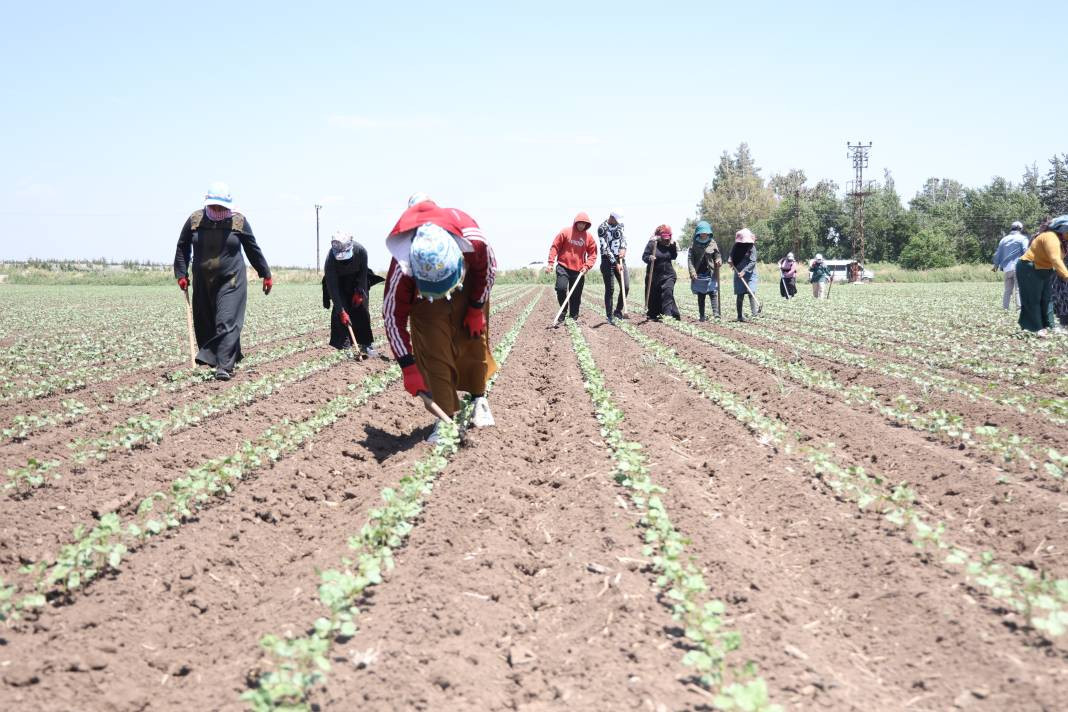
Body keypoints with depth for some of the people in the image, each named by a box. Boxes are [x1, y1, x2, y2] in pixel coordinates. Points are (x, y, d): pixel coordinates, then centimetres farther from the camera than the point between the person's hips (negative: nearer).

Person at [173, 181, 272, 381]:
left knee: (227, 322, -13)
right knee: (205, 325, 8)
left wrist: (265, 274, 11)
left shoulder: (239, 221, -3)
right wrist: (181, 274, 2)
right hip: (203, 282, 3)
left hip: (231, 281, -3)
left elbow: (253, 250, 7)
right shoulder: (194, 220, 0)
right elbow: (182, 248, 10)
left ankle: (224, 366, -16)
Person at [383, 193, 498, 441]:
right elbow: (393, 315, -30)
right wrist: (408, 366, -30)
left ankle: (478, 399, 28)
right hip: (424, 299, -1)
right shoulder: (403, 267, -42)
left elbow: (488, 267, -15)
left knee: (474, 341, 6)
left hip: (469, 289, 2)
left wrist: (477, 309, -9)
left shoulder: (473, 240, -41)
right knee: (434, 353, -13)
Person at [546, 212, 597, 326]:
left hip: (579, 270, 2)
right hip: (563, 267, -2)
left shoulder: (588, 237, 3)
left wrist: (587, 266, -6)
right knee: (561, 288, -18)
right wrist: (550, 263, -9)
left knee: (576, 296, 6)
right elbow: (555, 247, -2)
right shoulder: (565, 232, -3)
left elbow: (593, 253, 8)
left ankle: (574, 318, 16)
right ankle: (562, 315, -1)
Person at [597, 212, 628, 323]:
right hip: (608, 261, -6)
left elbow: (623, 238, 9)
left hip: (620, 259, 6)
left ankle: (618, 311, 17)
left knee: (626, 286, 1)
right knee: (610, 289, -5)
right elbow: (605, 248, -16)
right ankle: (609, 316, 2)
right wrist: (615, 264, -19)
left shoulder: (619, 224, 6)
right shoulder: (602, 228, -13)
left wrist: (623, 248, -14)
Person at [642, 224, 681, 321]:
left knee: (668, 293, -16)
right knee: (654, 296, 7)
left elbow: (674, 256, -3)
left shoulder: (670, 245, 6)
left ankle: (667, 315, -19)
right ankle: (653, 316, 24)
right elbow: (644, 257, -7)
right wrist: (649, 258, -29)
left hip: (668, 275, 1)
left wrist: (673, 245, -14)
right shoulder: (652, 244, -5)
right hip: (654, 276, -1)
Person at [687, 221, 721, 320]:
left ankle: (716, 314, -14)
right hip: (698, 275, 1)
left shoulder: (713, 244, 3)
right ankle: (702, 316, 13)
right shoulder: (694, 245, 1)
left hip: (711, 274, -1)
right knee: (700, 296, 7)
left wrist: (719, 261, -14)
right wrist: (692, 272, -11)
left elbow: (718, 255, 10)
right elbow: (690, 259, 0)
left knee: (713, 293, -10)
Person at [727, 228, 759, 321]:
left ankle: (754, 312, -20)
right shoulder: (736, 247, 6)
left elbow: (752, 262, -14)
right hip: (738, 273, 3)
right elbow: (731, 256, 21)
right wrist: (729, 260, -3)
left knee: (751, 292, -18)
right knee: (740, 294, 3)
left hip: (749, 274, -3)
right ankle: (739, 315, 8)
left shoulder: (751, 247, -7)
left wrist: (744, 271, -23)